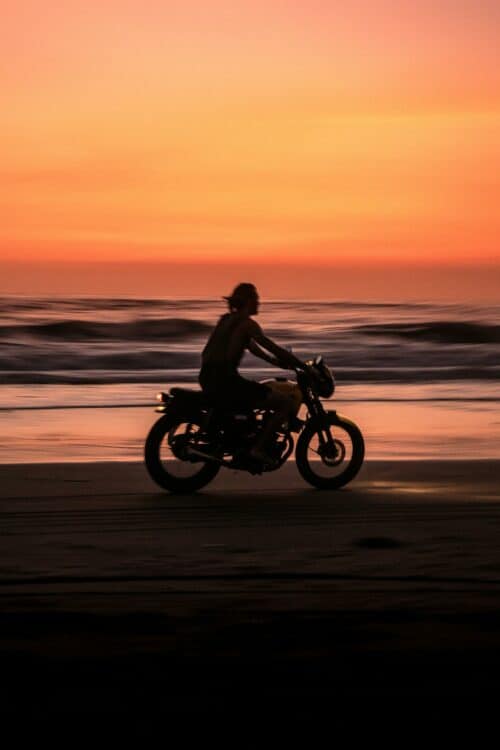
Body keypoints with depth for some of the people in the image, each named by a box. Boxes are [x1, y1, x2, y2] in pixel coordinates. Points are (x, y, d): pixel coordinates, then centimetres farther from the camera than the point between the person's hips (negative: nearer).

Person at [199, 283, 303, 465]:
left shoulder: (227, 320, 20)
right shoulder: (247, 324, -7)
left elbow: (253, 348, 28)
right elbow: (271, 347, -9)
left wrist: (281, 362, 27)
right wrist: (303, 366, -1)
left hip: (208, 380, 9)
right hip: (225, 381, -9)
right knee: (288, 403, -8)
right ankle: (259, 448, -10)